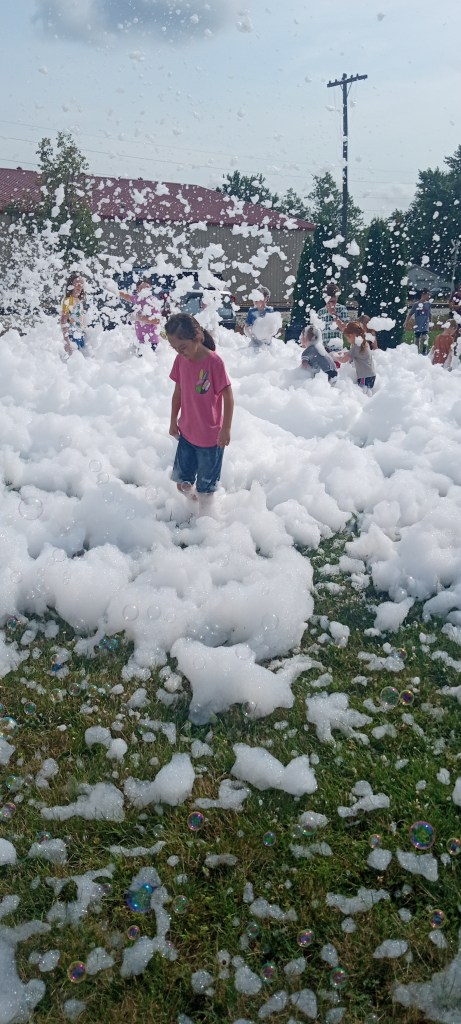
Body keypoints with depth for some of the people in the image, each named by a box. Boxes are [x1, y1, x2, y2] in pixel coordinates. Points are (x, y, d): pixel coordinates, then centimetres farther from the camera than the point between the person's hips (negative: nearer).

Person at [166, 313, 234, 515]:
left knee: (206, 486, 11)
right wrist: (173, 421, 13)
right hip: (186, 432, 5)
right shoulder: (180, 360, -5)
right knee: (182, 482, 17)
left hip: (210, 436, -5)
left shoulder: (214, 362, -22)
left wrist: (226, 429, -15)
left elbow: (228, 397, -18)